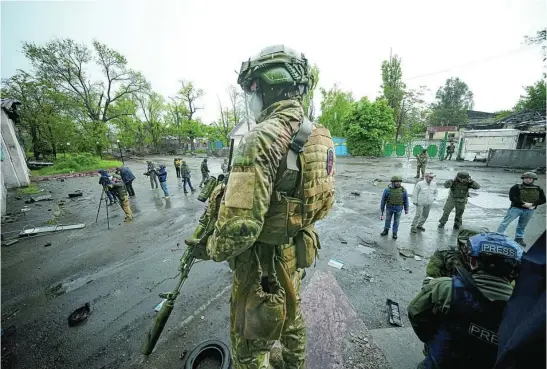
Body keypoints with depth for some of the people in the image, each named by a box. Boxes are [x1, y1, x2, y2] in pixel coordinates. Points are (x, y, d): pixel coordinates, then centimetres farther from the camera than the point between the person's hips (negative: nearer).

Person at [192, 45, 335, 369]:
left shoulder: (263, 138, -27)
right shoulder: (320, 137, 1)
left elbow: (240, 224, -31)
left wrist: (215, 249, -10)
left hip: (265, 261, -8)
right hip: (299, 251, 9)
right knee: (291, 315, 34)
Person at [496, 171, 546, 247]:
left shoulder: (538, 189, 7)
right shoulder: (516, 187, -6)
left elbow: (543, 200, 4)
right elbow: (512, 198, -13)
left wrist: (532, 204, -12)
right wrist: (524, 203, -19)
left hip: (530, 210, 4)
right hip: (516, 208, -4)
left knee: (522, 225, 15)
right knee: (505, 222, -7)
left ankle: (519, 238, 29)